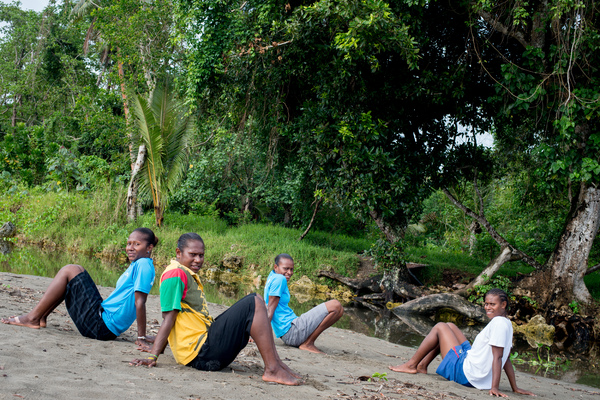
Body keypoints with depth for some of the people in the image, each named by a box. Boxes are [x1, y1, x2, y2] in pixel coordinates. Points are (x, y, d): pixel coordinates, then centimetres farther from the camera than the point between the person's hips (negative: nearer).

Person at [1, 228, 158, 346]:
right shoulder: (136, 264, 16)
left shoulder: (143, 265, -15)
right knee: (77, 271, 19)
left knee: (69, 271, -6)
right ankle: (41, 317, 15)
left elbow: (140, 302, -19)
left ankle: (32, 318, -1)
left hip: (101, 326, -10)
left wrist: (142, 336, -22)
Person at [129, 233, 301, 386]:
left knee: (255, 301, 13)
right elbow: (168, 319, -17)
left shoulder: (190, 275, 20)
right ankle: (272, 370, -19)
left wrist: (159, 347, 28)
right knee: (253, 304, -16)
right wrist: (153, 357, -21)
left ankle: (275, 361, 2)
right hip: (202, 355, -10)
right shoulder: (176, 274, -12)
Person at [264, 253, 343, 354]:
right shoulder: (279, 279, -11)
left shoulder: (272, 276, 19)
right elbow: (270, 309, -15)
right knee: (335, 306, -17)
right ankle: (308, 344, -11)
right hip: (290, 329, -11)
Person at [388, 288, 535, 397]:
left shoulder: (498, 323, -19)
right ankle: (422, 366, 22)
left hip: (467, 375, -10)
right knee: (449, 326, 21)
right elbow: (506, 359, 12)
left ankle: (411, 365, 10)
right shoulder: (507, 324, 10)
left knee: (440, 327, 2)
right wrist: (515, 388, 15)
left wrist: (494, 387, -27)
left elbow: (498, 357, -24)